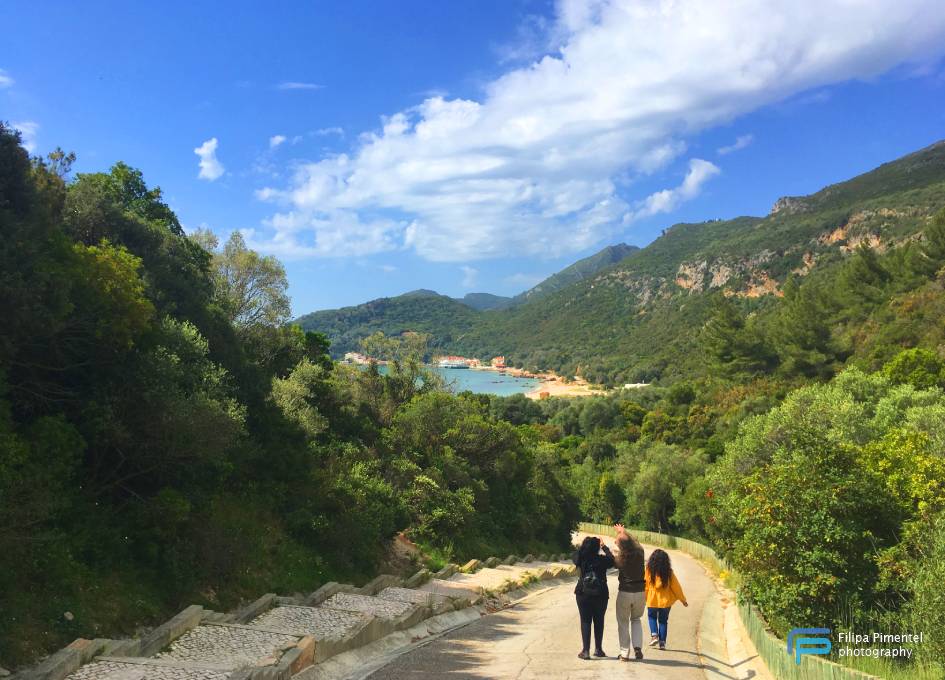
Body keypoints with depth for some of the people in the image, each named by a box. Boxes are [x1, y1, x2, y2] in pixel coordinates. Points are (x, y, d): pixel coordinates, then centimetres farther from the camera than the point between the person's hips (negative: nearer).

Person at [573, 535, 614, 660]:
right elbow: (612, 560, 9)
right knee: (599, 621, 15)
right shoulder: (603, 560, -12)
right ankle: (598, 649, 24)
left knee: (585, 621, 7)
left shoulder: (581, 559, -10)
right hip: (601, 595, 0)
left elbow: (574, 557, 12)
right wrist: (605, 547, 19)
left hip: (583, 595, 0)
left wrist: (582, 546, 20)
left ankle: (586, 651, 4)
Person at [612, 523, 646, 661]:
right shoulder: (639, 552, -6)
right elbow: (635, 542, 16)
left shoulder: (620, 558, -14)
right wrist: (623, 531, 31)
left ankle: (624, 653, 11)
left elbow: (611, 561, 8)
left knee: (623, 623, 11)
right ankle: (637, 647, 7)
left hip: (625, 593, -3)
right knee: (636, 619, 23)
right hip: (640, 592, 3)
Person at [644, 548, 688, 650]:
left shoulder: (648, 571, -11)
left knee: (652, 617, 21)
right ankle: (662, 642, 13)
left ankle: (654, 635, 3)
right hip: (665, 601, 1)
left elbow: (644, 585, -9)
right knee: (663, 621, 16)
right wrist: (683, 600, 12)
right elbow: (676, 587, 1)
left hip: (652, 601, -1)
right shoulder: (669, 573, -5)